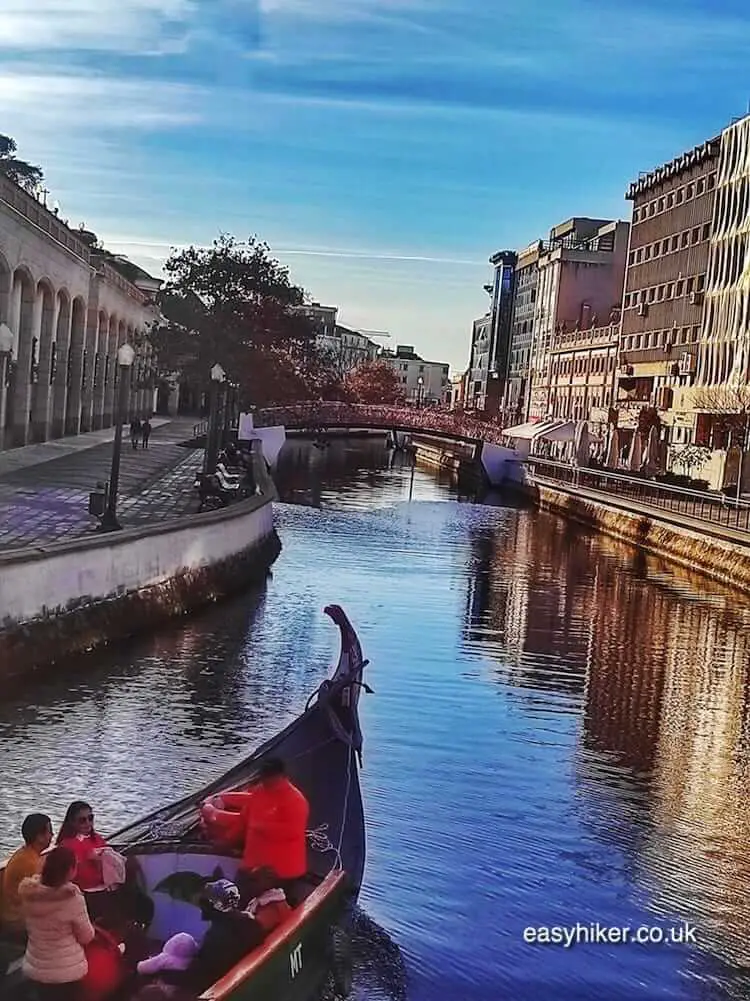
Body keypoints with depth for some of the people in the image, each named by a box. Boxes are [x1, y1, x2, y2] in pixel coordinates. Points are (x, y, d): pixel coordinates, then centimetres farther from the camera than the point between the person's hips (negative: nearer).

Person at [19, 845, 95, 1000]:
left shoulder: (27, 892, -11)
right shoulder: (72, 898, -26)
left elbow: (31, 926, 5)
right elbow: (87, 937, -13)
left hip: (35, 969, 5)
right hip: (67, 971, -4)